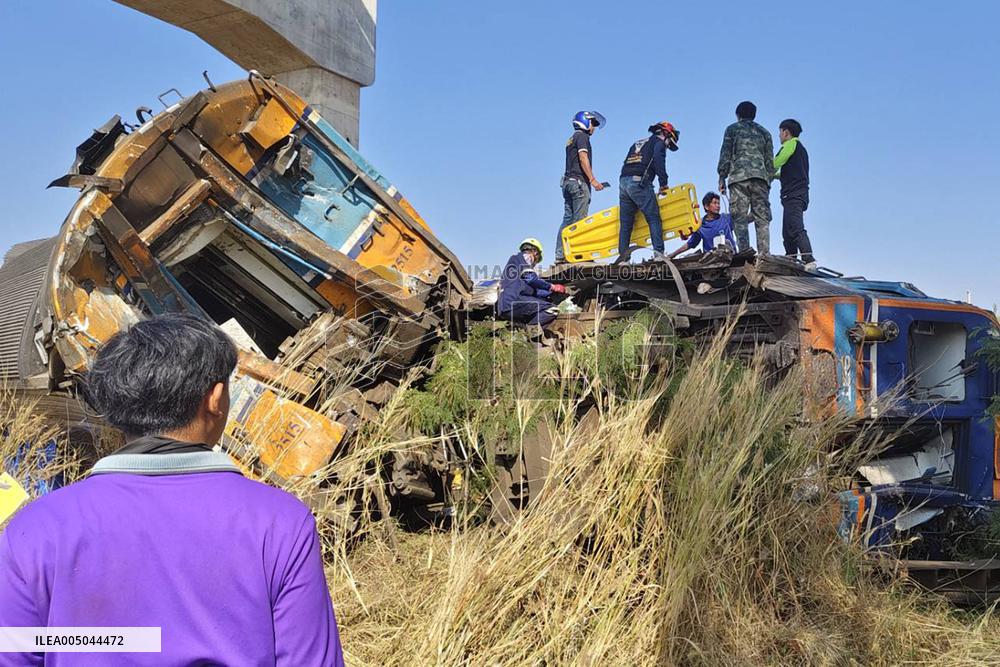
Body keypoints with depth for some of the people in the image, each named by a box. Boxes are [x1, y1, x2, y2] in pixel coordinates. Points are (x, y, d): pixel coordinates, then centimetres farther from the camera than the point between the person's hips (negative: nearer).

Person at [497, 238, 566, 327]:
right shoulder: (524, 256, 10)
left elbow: (533, 290, 31)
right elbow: (531, 278, -7)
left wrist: (551, 291, 34)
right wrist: (552, 287, 3)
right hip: (514, 301, -9)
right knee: (551, 310, -16)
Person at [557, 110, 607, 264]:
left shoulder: (571, 140, 26)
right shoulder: (581, 136, -1)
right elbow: (583, 158, -13)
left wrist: (591, 181, 20)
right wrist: (592, 180, -17)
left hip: (568, 181, 9)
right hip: (579, 182, -9)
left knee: (568, 219, 4)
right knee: (579, 220, -12)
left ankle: (560, 255, -1)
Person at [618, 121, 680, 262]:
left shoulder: (638, 143, 32)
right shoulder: (659, 142, 10)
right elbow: (658, 161, -8)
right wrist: (663, 183, -7)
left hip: (623, 181, 7)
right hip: (639, 182, -7)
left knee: (625, 223, 7)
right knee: (654, 218, -7)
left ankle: (622, 256, 5)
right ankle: (658, 252, -19)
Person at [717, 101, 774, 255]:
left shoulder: (732, 129, 14)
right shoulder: (764, 132, 23)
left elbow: (725, 154, 5)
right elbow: (770, 160, 17)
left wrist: (721, 177, 7)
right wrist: (768, 181, 19)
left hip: (739, 177, -3)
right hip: (761, 177, 3)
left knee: (740, 219, -7)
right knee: (762, 219, 0)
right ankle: (764, 255, -9)